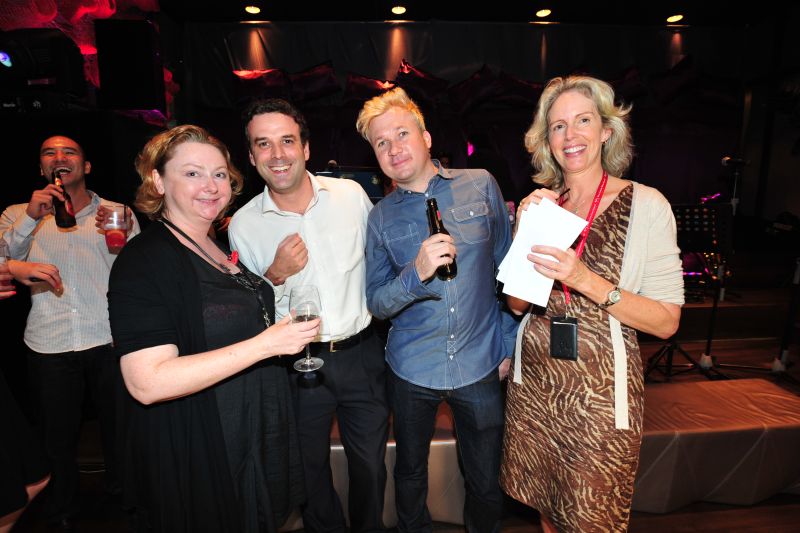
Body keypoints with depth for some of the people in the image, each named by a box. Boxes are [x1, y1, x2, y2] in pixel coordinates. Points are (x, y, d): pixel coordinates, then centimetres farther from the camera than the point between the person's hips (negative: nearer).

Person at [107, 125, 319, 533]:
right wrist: (265, 344, -31)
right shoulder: (143, 260, -20)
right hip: (196, 461, -8)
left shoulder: (224, 247, 5)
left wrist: (275, 275, 5)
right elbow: (147, 382, -29)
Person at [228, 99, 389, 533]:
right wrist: (276, 275, -18)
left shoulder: (352, 194, -5)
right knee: (310, 469, 20)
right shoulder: (243, 225, -7)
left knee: (370, 465, 18)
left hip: (361, 355, 1)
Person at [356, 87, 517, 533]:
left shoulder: (481, 185, -4)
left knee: (487, 484, 15)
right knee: (410, 474, 20)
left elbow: (507, 266, 3)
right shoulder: (381, 217, -2)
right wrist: (417, 273, -23)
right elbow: (376, 303, -3)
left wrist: (509, 344, 2)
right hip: (412, 369, 1)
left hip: (480, 365, 0)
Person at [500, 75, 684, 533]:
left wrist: (586, 280, -25)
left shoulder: (645, 205, -8)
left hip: (601, 392, -3)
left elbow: (667, 322, -11)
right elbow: (517, 303, 1)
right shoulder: (541, 204, 2)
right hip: (534, 385, 3)